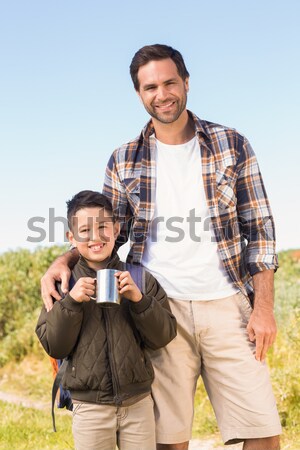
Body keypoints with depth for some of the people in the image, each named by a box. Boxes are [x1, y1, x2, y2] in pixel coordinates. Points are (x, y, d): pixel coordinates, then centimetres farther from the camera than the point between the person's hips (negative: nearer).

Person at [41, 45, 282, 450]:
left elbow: (259, 229, 4)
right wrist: (65, 259, -4)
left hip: (226, 307, 0)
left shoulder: (232, 146, 6)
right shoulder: (124, 161, 10)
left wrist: (264, 306, -5)